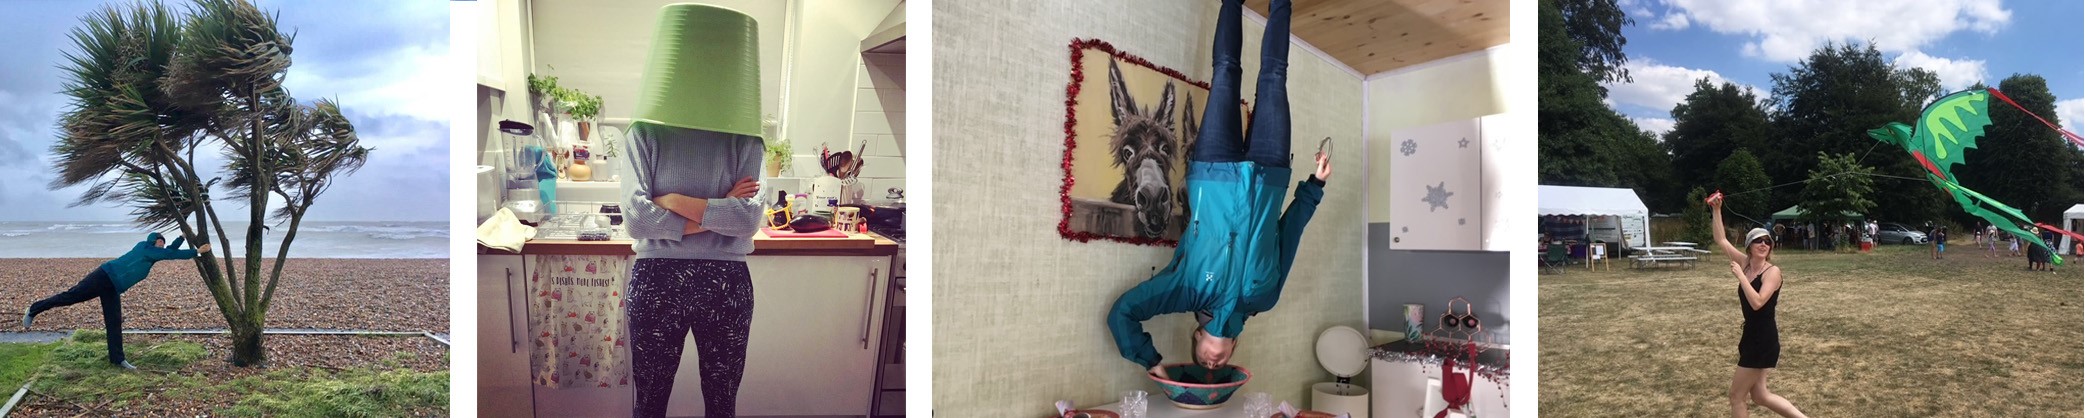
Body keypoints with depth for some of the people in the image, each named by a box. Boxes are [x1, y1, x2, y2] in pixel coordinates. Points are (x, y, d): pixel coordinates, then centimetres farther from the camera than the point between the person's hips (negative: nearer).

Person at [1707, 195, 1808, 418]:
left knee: (1737, 395, 0)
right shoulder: (1746, 263, 5)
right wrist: (1717, 210, 1)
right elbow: (1721, 240, 8)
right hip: (1752, 336, 8)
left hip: (1763, 340, -8)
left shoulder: (1772, 271, -14)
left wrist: (1740, 275, -25)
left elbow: (1757, 302, -28)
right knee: (1759, 396, 16)